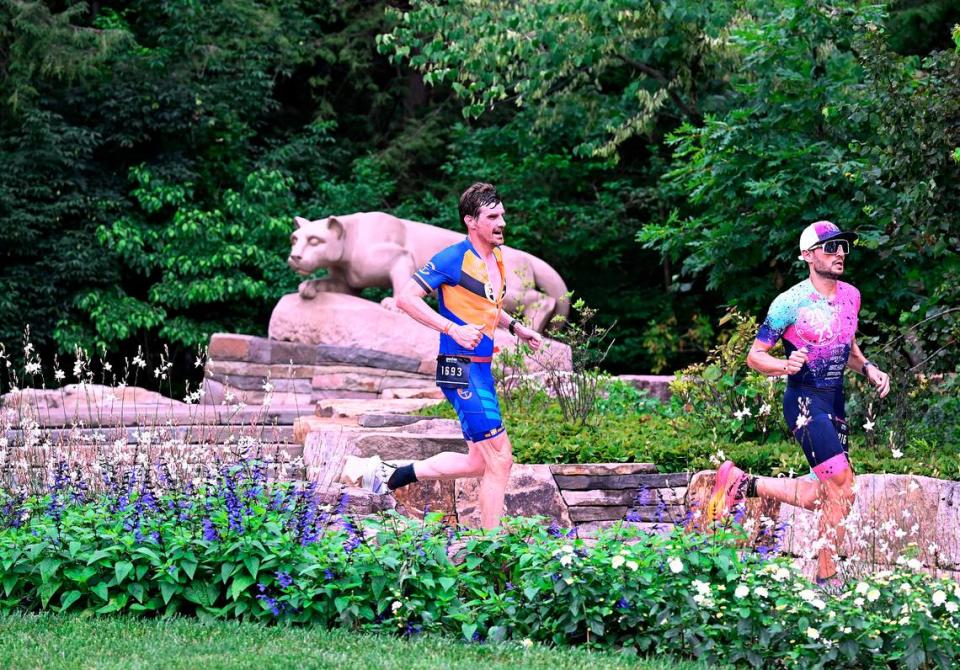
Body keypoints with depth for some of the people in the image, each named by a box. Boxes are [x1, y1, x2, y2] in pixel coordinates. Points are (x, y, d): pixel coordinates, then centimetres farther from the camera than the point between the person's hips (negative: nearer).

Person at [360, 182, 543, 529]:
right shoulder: (455, 258, -13)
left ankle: (391, 475, 21)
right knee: (499, 459, -8)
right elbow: (406, 298, -17)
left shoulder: (496, 258, 14)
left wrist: (515, 326, 16)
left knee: (480, 462, 13)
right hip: (462, 369, -9)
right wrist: (453, 329, -23)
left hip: (481, 370, 9)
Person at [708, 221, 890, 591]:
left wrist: (868, 368, 4)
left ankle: (743, 484, 23)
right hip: (804, 401, -8)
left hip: (835, 401, 8)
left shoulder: (851, 295, 7)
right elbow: (754, 356, -10)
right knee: (842, 487, -16)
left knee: (824, 496, 8)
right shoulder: (791, 303, -14)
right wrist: (785, 365, -30)